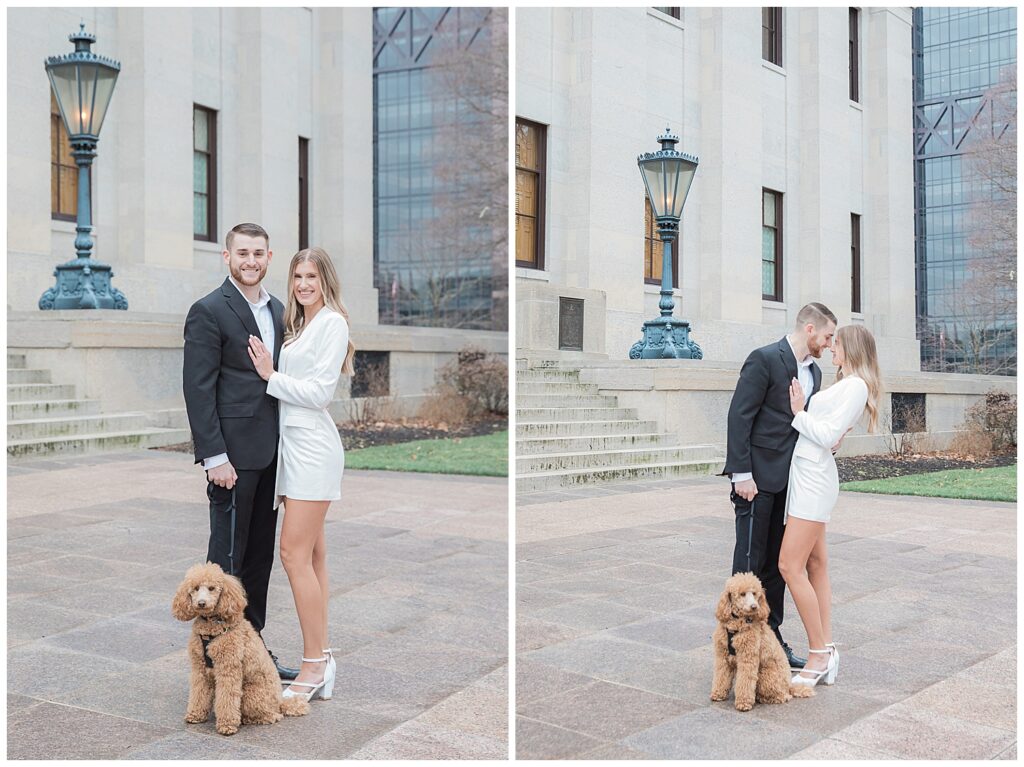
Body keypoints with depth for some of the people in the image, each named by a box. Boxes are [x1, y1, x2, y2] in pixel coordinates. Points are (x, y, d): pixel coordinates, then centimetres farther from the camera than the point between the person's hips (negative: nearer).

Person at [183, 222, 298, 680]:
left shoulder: (277, 311, 14)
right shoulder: (209, 311, -8)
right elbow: (198, 389, -13)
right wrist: (214, 457, -18)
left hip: (269, 452, 7)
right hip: (233, 453, -7)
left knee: (261, 553, 13)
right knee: (228, 554, -1)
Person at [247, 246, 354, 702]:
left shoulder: (332, 323, -7)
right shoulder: (297, 325, 20)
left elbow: (320, 392, -12)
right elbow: (295, 386, 16)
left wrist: (271, 376, -7)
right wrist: (268, 371, 1)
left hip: (313, 446, -9)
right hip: (292, 443, 9)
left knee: (295, 554, -11)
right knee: (311, 555, 9)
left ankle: (314, 664, -5)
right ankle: (321, 660, 13)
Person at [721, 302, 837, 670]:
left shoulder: (813, 371, 15)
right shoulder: (764, 359, -11)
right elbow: (739, 416, -15)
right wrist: (741, 474, -18)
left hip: (788, 480, 8)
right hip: (758, 477, -8)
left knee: (777, 563, 11)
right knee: (750, 562, -4)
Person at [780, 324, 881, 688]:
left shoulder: (856, 386, -10)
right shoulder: (845, 385, 19)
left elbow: (828, 436, -16)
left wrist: (799, 412, -6)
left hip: (815, 478, -10)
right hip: (806, 476, 10)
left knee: (790, 566, -12)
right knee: (815, 565, 8)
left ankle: (819, 655, -6)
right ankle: (826, 653, 10)